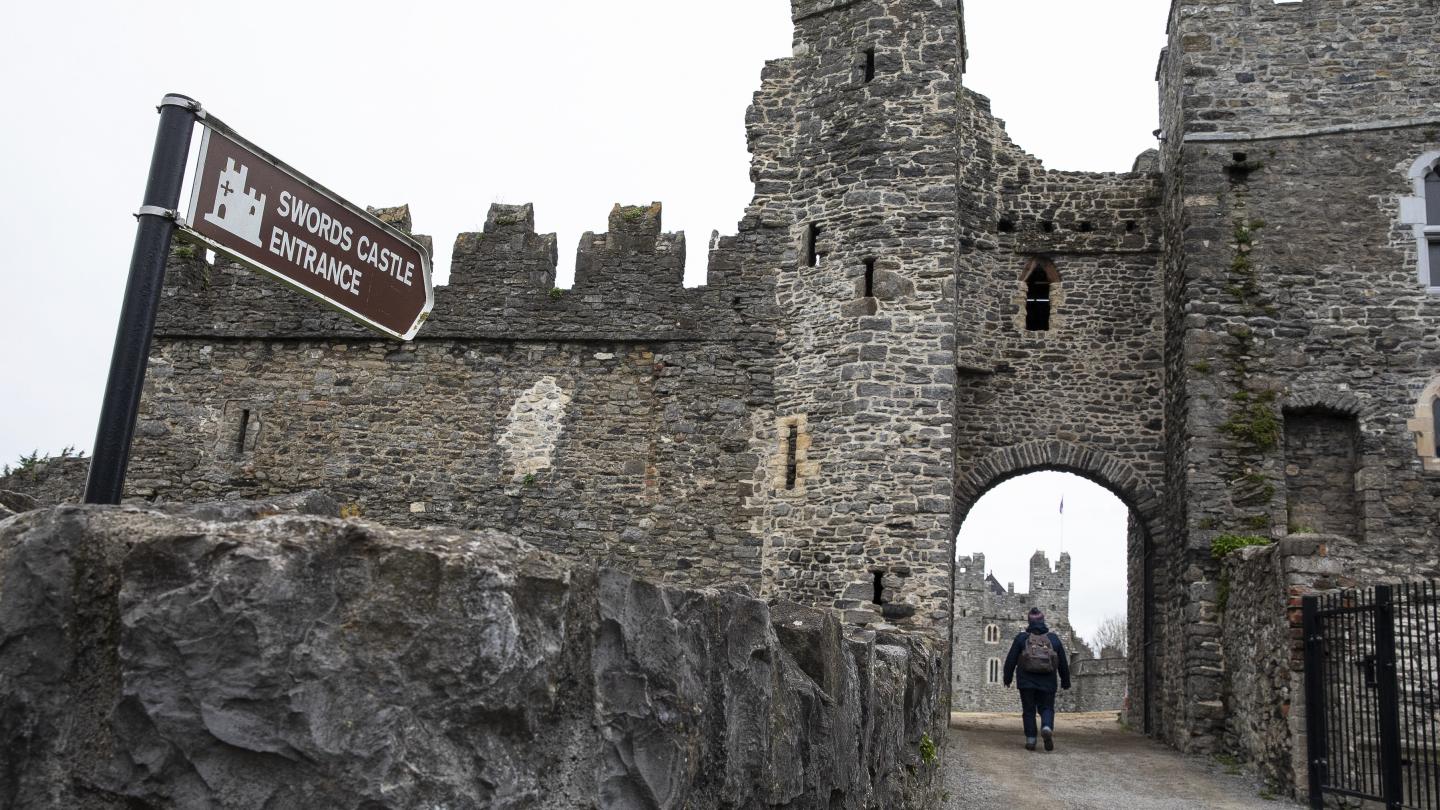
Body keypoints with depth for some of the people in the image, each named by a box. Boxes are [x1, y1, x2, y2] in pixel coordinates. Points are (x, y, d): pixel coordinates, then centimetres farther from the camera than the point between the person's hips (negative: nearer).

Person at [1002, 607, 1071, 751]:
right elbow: (1063, 663, 10)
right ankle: (1047, 727, -20)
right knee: (1046, 708, 9)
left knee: (1029, 710, 7)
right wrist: (1066, 681, 20)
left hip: (1027, 681, -1)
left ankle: (1030, 740, 0)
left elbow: (1010, 660, 2)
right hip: (1047, 682, 1)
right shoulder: (1053, 638, 7)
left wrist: (1007, 678, 13)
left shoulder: (1021, 638, 2)